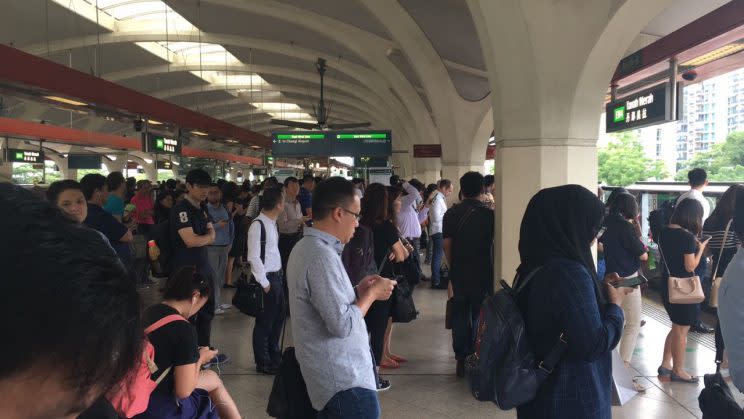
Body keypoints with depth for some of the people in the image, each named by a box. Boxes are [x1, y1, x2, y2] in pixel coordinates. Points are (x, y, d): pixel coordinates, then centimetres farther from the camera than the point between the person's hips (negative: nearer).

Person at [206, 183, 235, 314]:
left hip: (224, 247, 6)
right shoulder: (205, 210, -10)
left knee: (221, 276, 15)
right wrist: (217, 225, -22)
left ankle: (219, 302, 27)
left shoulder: (225, 209, 9)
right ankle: (213, 305, 5)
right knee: (213, 277, -3)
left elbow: (231, 226, 17)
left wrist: (230, 242, 12)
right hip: (211, 248, -6)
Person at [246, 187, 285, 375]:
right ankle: (263, 363, 20)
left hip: (276, 276, 9)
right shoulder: (258, 225, -19)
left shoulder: (272, 223, 10)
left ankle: (274, 355, 37)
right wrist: (265, 283, -17)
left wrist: (278, 276, 10)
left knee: (278, 317, 19)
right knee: (264, 321, 4)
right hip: (266, 279, -9)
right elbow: (254, 258, -21)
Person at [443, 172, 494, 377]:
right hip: (484, 274, -2)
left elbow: (446, 245, -2)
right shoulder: (489, 214, -10)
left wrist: (453, 267, 11)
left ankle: (461, 361, 15)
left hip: (459, 274, 2)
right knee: (481, 317, 11)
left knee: (460, 316, 11)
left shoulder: (451, 214, -3)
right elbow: (496, 244, -5)